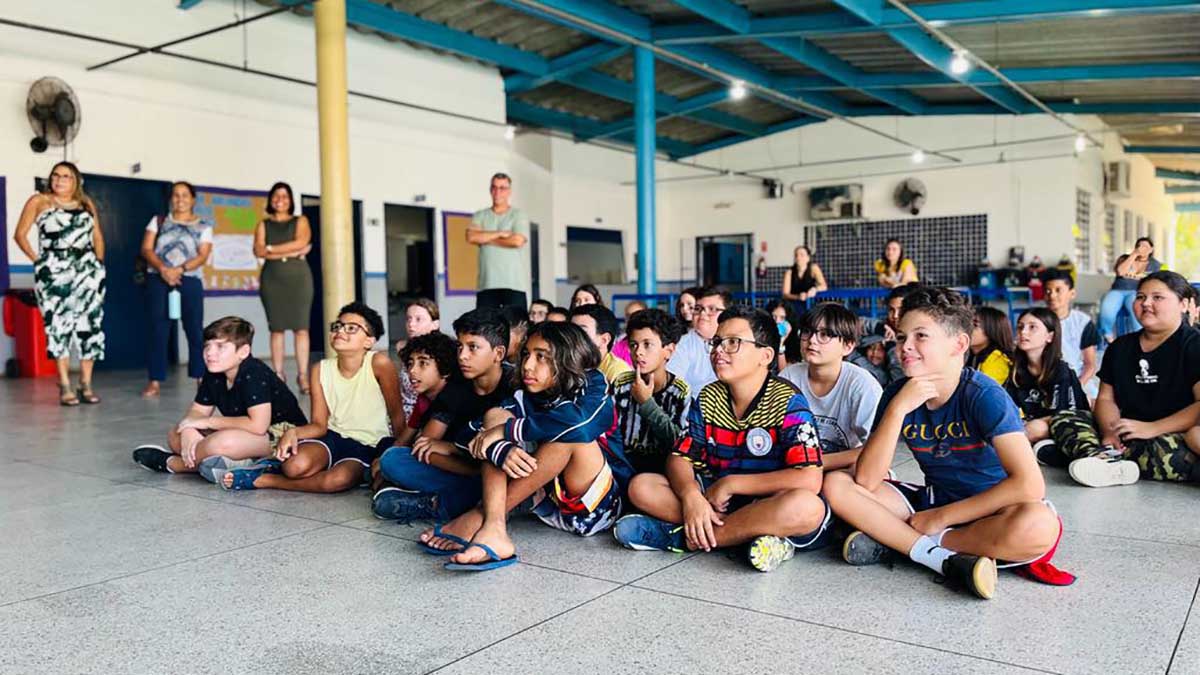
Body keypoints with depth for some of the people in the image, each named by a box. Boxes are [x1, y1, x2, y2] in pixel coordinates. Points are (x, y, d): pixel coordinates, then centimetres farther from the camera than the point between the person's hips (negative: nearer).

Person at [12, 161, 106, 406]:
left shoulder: (86, 202, 16)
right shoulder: (38, 201, 8)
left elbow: (97, 236, 18)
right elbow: (20, 234, 4)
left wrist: (99, 263, 8)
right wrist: (37, 260, -4)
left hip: (88, 271, 3)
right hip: (54, 273, -3)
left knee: (90, 324, -2)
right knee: (58, 324, -6)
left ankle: (86, 385, 3)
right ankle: (65, 387, -5)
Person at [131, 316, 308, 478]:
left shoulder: (254, 375, -24)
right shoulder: (213, 375, 0)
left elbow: (258, 425, -32)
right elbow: (198, 411, 7)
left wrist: (209, 422, -21)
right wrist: (188, 432, -19)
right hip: (244, 434, 9)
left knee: (222, 442, -35)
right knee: (175, 436, 5)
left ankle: (170, 463, -3)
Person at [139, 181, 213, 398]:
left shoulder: (203, 226, 9)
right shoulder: (158, 221, 13)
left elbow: (203, 256, -3)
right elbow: (146, 249, 3)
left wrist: (178, 270, -17)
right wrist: (163, 269, -14)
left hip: (189, 281, -1)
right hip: (158, 280, 1)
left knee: (195, 329, -1)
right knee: (158, 330, -2)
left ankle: (201, 377, 7)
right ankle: (155, 381, -1)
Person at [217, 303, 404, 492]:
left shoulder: (378, 363, -16)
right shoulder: (321, 370, -2)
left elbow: (397, 414, -9)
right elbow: (319, 425, -1)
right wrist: (293, 433, -21)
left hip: (371, 446, -2)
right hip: (334, 436, 3)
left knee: (339, 479, -34)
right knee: (296, 466, -32)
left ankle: (263, 480, -14)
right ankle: (276, 465, 4)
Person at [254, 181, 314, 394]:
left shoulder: (300, 221, 11)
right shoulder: (264, 224, 13)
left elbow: (301, 242, -8)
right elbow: (258, 250, -2)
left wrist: (272, 248, -5)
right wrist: (290, 252, -11)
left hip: (298, 276, -1)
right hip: (272, 278, 1)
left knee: (301, 327, -7)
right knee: (277, 328, -1)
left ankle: (303, 375, -7)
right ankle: (278, 374, 3)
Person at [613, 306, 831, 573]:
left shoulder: (787, 402, -13)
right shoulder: (708, 398, 3)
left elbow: (809, 479, -24)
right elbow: (680, 458, 1)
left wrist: (730, 483, -19)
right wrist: (691, 496, -23)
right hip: (714, 501, 4)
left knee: (807, 506, -39)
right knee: (641, 486, -12)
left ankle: (680, 536, -23)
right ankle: (747, 533, -19)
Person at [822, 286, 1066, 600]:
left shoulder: (984, 396, -20)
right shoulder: (897, 394, -8)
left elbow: (1030, 485, -31)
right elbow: (866, 480, -16)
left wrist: (941, 517, -24)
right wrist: (898, 408, -27)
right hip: (932, 501, 4)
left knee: (1039, 526, -38)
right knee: (836, 484, -14)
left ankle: (893, 540, -21)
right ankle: (947, 559, -23)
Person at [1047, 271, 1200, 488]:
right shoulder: (1119, 347, 15)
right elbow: (1106, 398, 10)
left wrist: (1151, 429, -23)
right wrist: (1109, 432, -12)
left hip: (1175, 434, -6)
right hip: (1126, 433, 6)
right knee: (1062, 419, -12)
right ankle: (1107, 463, -41)